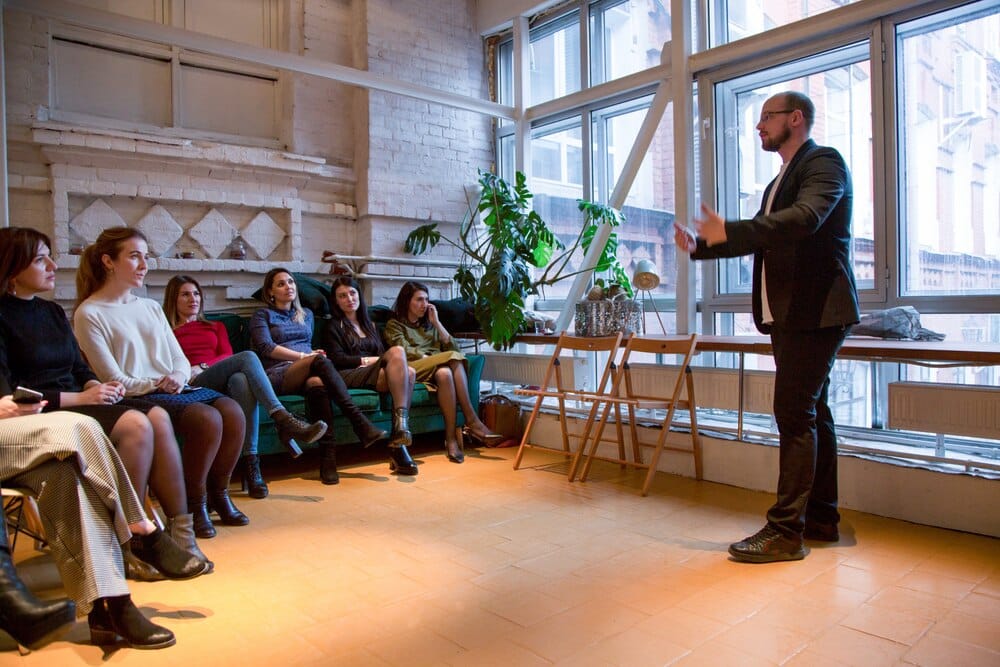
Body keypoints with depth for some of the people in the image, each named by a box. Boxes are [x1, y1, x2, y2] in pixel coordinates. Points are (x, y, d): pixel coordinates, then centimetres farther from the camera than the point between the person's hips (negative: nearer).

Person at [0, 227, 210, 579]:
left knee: (158, 417, -21)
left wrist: (96, 386, -3)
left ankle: (180, 533, -19)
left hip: (77, 402, 7)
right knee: (136, 425, -30)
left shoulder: (53, 312, 18)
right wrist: (77, 397, -18)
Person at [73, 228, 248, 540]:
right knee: (207, 418, -30)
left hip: (174, 390, 6)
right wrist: (158, 385, -15)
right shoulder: (89, 314, 0)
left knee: (233, 411, -22)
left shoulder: (151, 307, 20)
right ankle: (194, 504, -9)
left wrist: (179, 377, -5)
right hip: (137, 398, -6)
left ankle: (218, 493, -3)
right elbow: (115, 380, -6)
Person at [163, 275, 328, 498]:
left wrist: (203, 366, -5)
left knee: (241, 379, -38)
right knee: (247, 357, -32)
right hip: (194, 387, -3)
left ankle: (251, 463, -45)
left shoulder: (215, 327, 31)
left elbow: (227, 356, 14)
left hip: (224, 384, 3)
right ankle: (284, 420, -46)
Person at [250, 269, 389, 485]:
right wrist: (303, 356, -12)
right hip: (277, 376, -3)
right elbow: (265, 347, -2)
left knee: (317, 384, -38)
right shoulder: (263, 315, 14)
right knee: (320, 361, -36)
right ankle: (359, 423, -45)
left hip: (306, 375, 3)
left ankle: (328, 455, -48)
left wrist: (311, 355, 4)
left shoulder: (306, 314, 29)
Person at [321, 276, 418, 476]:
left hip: (377, 374, 5)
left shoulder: (369, 324, 33)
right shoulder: (333, 326, 17)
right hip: (350, 376, -5)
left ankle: (398, 444, -39)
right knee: (397, 351, -31)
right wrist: (368, 360, -6)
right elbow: (337, 359, 2)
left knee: (409, 373, -31)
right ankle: (401, 425, -44)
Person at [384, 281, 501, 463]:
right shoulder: (394, 325, 15)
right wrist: (437, 358, -12)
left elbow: (452, 347, 14)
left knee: (445, 374, -36)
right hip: (415, 371, -4)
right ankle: (472, 422, -35)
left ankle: (451, 438, -42)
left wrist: (436, 322, 9)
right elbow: (405, 352, -4)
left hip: (436, 370, 4)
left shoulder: (430, 324, 29)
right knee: (454, 359, -32)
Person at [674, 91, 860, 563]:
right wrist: (700, 247, 11)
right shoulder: (782, 179, 21)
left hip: (815, 312, -10)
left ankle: (786, 531, -4)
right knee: (812, 414, 13)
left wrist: (730, 232, -34)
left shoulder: (823, 162, -7)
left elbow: (805, 218, -26)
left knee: (795, 414, -10)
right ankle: (821, 518, 23)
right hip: (789, 314, 10)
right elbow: (761, 238, 22)